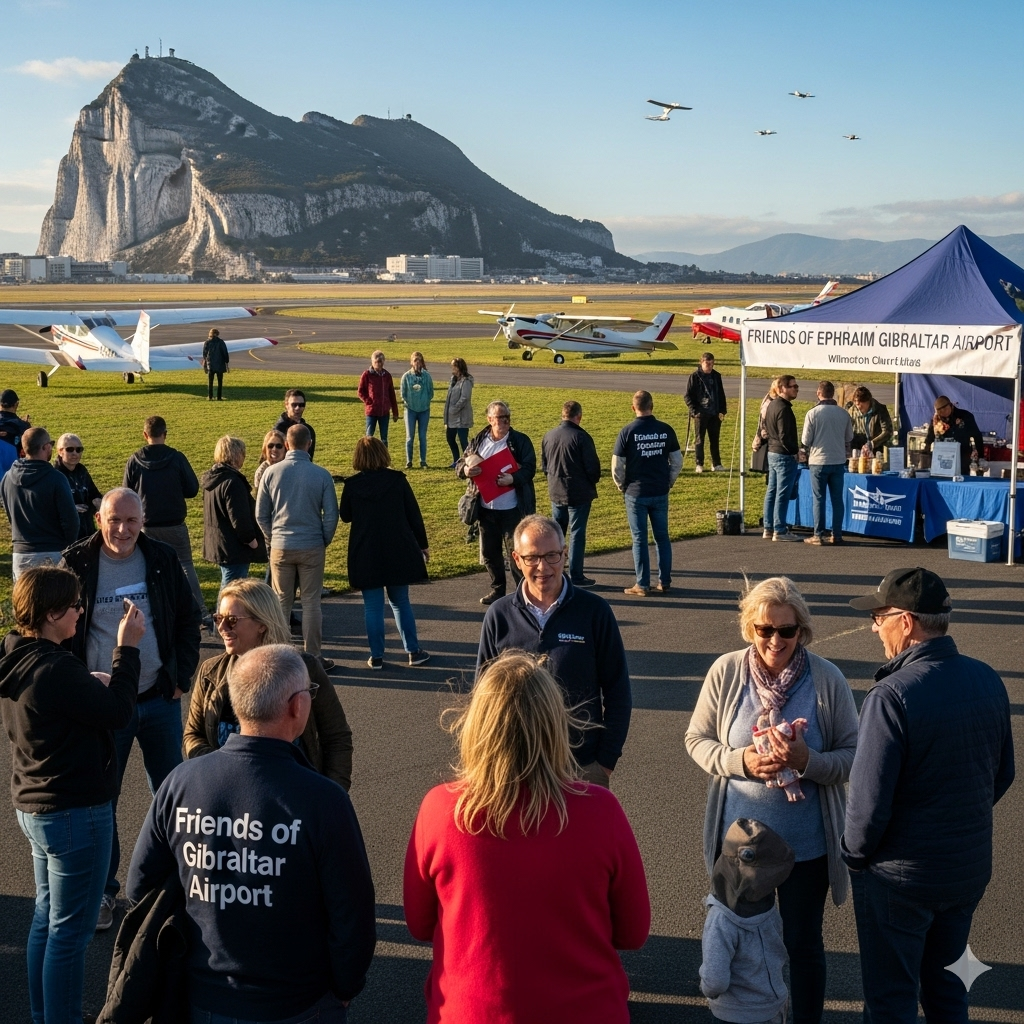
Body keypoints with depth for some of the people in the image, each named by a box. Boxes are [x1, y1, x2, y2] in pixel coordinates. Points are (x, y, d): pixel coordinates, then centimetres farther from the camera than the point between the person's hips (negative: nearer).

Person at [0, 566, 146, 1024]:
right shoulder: (55, 669, -27)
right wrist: (127, 648, -15)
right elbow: (117, 713, -19)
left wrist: (99, 682, -1)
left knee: (47, 915, 21)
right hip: (75, 814, -10)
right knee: (70, 929, 3)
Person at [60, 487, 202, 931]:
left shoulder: (162, 559, -2)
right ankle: (102, 889, 23)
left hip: (160, 699, 2)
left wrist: (180, 678, -2)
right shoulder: (77, 564, -7)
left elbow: (187, 620, 6)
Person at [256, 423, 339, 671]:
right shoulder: (321, 475, -9)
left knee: (281, 603, 11)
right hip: (312, 548, -1)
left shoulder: (271, 472, -5)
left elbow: (261, 514, 1)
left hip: (280, 547, 1)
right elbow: (331, 515, -6)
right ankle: (313, 658, 12)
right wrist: (325, 540, 11)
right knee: (311, 604, 7)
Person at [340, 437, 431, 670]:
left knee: (373, 606, 7)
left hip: (365, 555, -1)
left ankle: (376, 657, 9)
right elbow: (413, 514, -2)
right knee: (400, 602, 15)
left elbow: (345, 516, 5)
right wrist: (423, 544, 9)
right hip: (398, 552, 1)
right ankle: (413, 651, 16)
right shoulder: (397, 480, -7)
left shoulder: (352, 485, -7)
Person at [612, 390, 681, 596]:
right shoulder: (666, 430, -1)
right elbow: (677, 462, 3)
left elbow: (617, 466, -10)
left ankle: (642, 585, 7)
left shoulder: (627, 431, -10)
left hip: (636, 493, -3)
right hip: (661, 493, 3)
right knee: (662, 537, 12)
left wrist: (622, 486, 6)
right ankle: (664, 582, 17)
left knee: (639, 539, 4)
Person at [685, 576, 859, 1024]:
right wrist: (740, 761, -20)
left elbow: (852, 756, -8)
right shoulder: (725, 671, -10)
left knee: (803, 942, 15)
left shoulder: (827, 679, -13)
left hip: (806, 841, -2)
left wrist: (808, 760, -27)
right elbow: (697, 739, -2)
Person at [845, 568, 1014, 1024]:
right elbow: (1002, 776, 7)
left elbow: (869, 799, -24)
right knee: (944, 981, 24)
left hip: (900, 876, -6)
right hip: (970, 867, 6)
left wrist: (855, 855, -5)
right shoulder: (988, 681, -5)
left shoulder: (891, 695, -26)